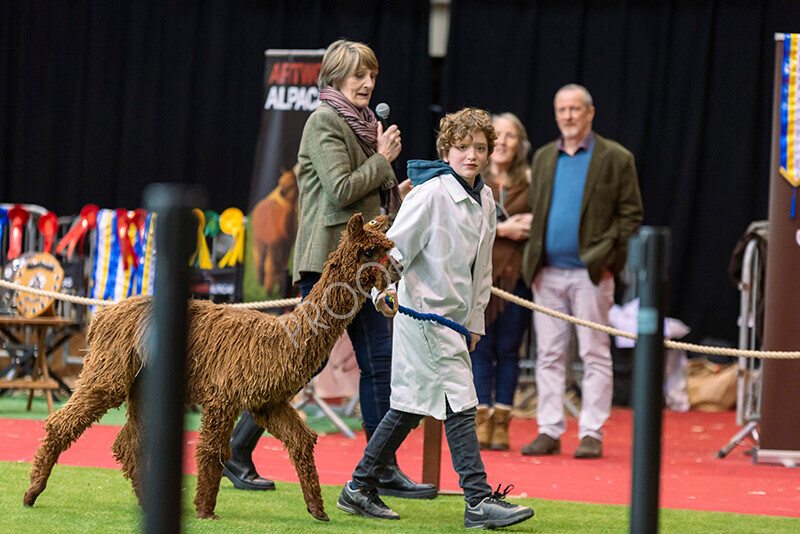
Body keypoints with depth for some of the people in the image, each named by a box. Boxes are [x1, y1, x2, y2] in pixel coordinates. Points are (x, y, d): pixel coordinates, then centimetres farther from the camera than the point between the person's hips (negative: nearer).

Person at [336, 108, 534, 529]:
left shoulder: (485, 201, 12)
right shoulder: (430, 194, -12)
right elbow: (396, 247, -13)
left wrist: (475, 320, 22)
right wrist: (384, 291, -25)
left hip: (454, 317, 8)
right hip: (424, 313, -8)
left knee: (409, 408, 11)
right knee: (459, 404, -11)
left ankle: (359, 488, 19)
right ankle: (479, 501, -11)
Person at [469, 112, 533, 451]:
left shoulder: (529, 182, 9)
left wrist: (527, 227, -8)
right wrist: (501, 229, -11)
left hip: (514, 273, 1)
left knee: (508, 349, 1)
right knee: (481, 347, -3)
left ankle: (501, 423, 4)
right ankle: (482, 420, 1)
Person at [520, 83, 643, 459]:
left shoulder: (615, 159, 1)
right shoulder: (544, 157, 15)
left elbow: (631, 214, 0)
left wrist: (607, 257, -10)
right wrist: (532, 259, 8)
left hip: (590, 273, -4)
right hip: (548, 272, 4)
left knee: (595, 355, -2)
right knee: (549, 354, 5)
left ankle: (591, 434, 1)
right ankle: (549, 431, 9)